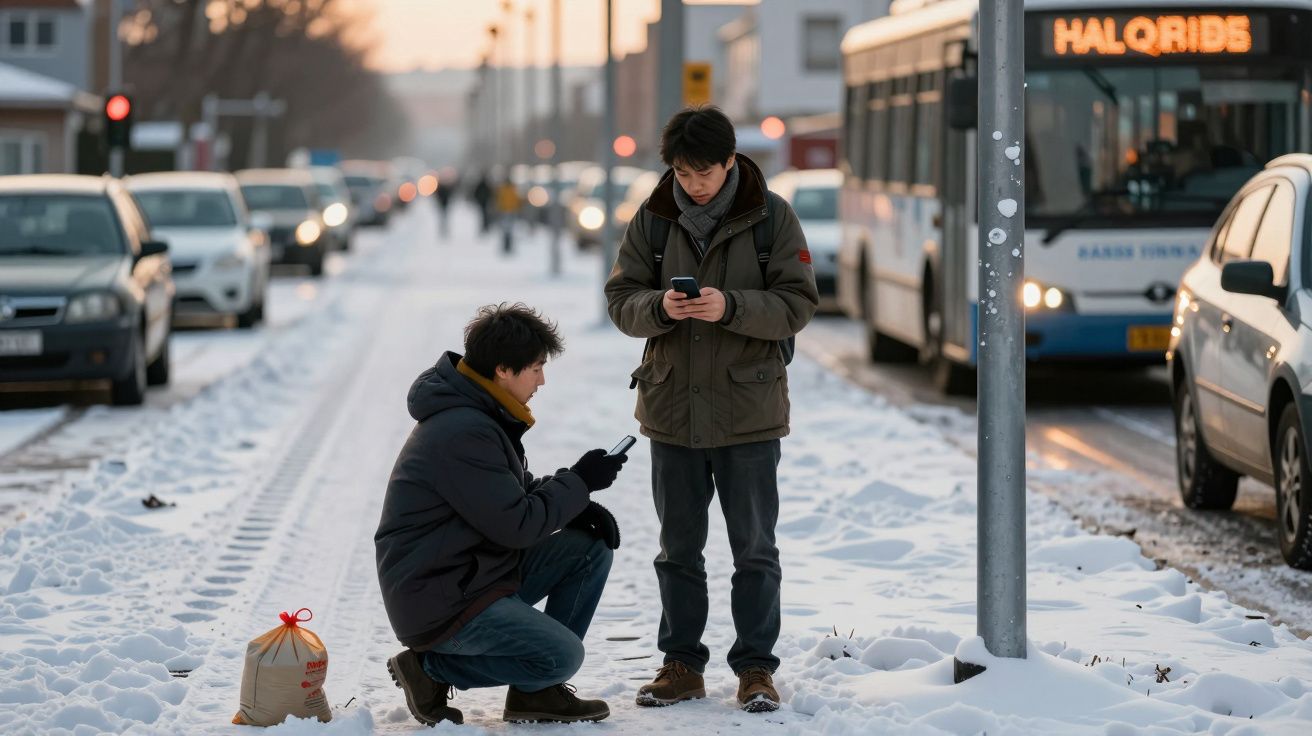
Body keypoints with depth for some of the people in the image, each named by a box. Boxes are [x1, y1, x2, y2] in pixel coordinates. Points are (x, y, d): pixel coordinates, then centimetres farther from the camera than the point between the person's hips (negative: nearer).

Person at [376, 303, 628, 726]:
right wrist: (579, 482, -11)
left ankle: (536, 690, 7)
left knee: (592, 547, 4)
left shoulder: (481, 417, 10)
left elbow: (516, 492, 19)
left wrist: (579, 508, 0)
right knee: (563, 656, -21)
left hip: (481, 571, 11)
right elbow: (516, 524, -23)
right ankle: (431, 668, -4)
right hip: (438, 602, -11)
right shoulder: (463, 433, -24)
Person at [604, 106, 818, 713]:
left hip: (748, 410, -2)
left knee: (754, 548, 4)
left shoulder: (770, 217, -6)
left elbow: (796, 304, -9)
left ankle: (756, 667, 13)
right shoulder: (653, 218, 1)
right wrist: (659, 307, -20)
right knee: (679, 547, 11)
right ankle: (681, 663, 21)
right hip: (672, 406, 3)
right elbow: (620, 300, 2)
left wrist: (730, 306, -24)